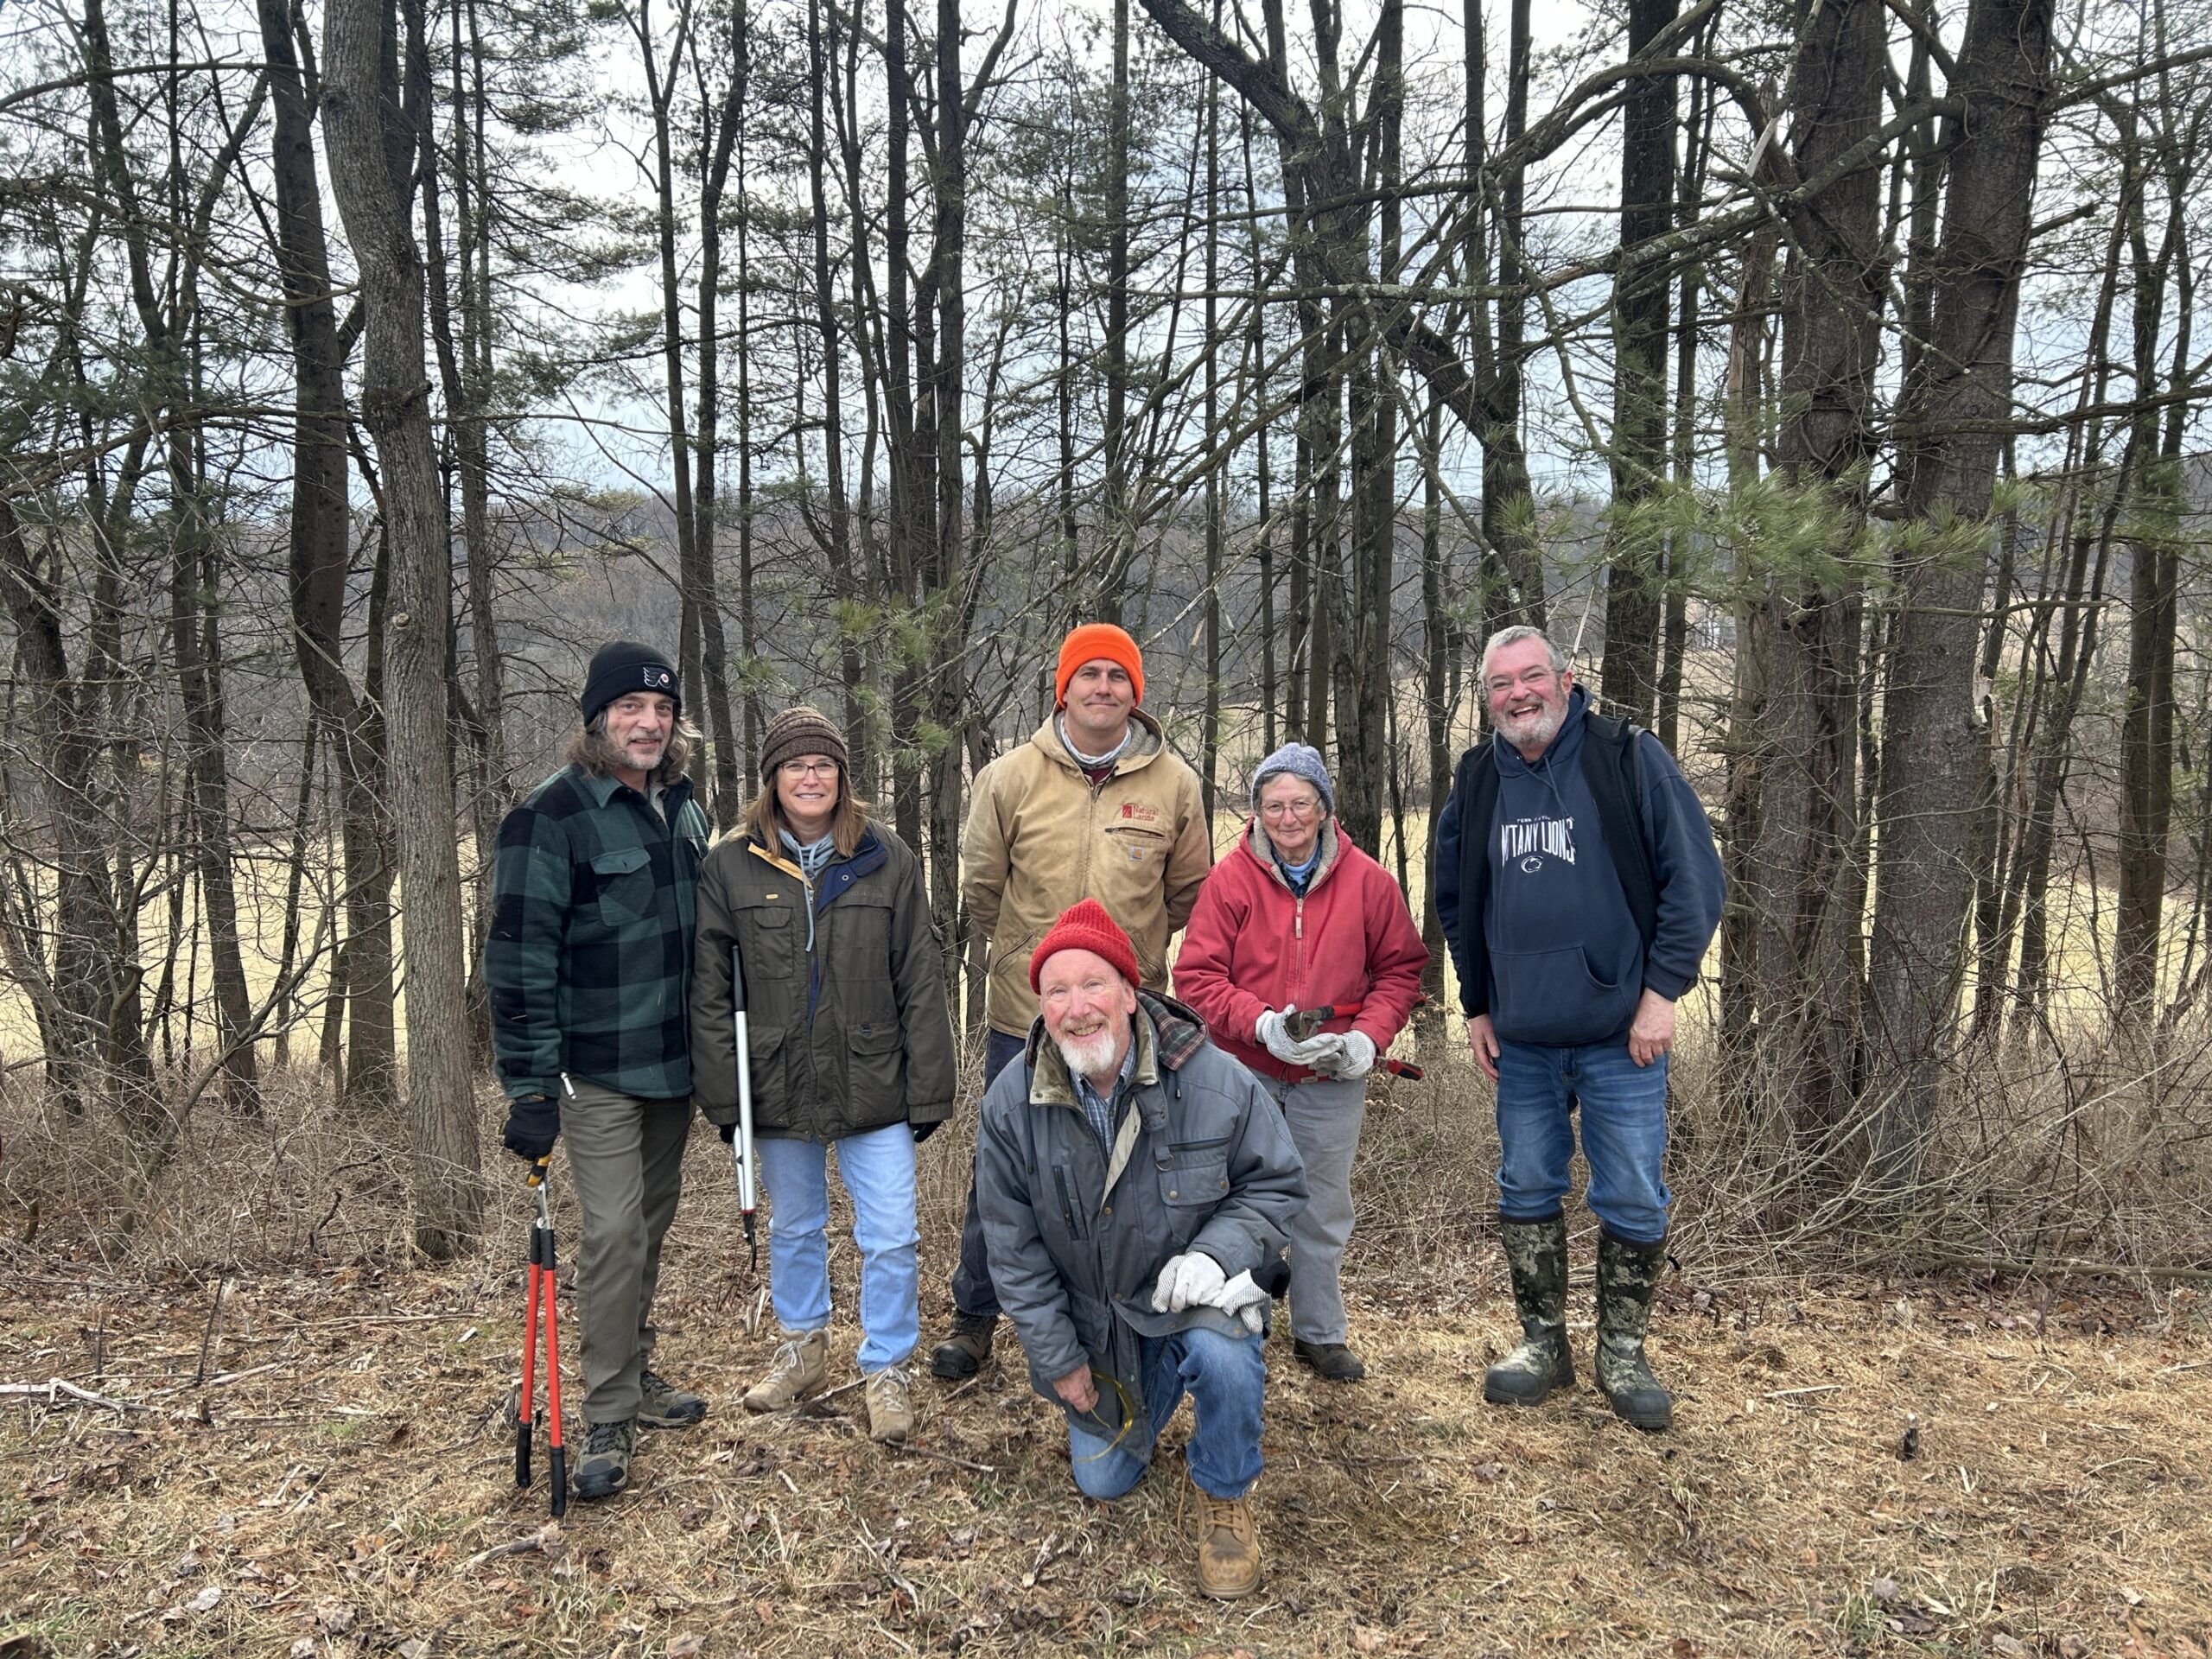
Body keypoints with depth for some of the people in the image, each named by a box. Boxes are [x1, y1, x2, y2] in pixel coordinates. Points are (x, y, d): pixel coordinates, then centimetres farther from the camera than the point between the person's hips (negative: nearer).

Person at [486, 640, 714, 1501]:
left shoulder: (683, 808, 7)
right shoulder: (553, 815, -14)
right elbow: (519, 957, -16)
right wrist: (530, 1086, -19)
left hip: (674, 1062, 7)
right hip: (596, 1069, -7)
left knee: (653, 1222, 16)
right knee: (614, 1232, -6)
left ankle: (635, 1374, 31)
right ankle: (609, 1421, 6)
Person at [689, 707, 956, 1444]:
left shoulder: (887, 860, -4)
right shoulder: (731, 867, -3)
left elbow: (920, 983, -2)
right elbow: (710, 992, -1)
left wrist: (928, 1091, -5)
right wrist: (724, 1094, -5)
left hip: (873, 1086, -1)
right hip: (778, 1088, 1)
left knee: (891, 1238, 0)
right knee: (792, 1229, 19)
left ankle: (887, 1370, 20)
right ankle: (802, 1349, 40)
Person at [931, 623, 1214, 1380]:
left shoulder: (1174, 783, -3)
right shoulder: (1010, 776, -6)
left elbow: (1189, 893, 9)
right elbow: (981, 885, 5)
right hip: (1025, 1013, 0)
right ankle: (975, 1313, 28)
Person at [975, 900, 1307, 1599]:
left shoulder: (1216, 1081, -22)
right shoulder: (1010, 1104, -16)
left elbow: (1278, 1184, -9)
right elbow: (1012, 1246, -6)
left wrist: (1216, 1251, -28)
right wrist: (1058, 1359, -5)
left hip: (1190, 1291, -2)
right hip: (1091, 1317, 3)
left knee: (1225, 1354, -36)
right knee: (1101, 1482, 10)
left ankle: (1224, 1496, -4)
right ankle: (1151, 1387, 43)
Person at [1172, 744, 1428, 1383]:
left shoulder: (1367, 880, -3)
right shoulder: (1231, 879, -8)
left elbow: (1401, 966, 5)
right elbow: (1196, 975, -10)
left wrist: (1369, 1034, -10)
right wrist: (1262, 1025, -23)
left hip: (1331, 1078, 1)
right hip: (1244, 1073, -1)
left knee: (1323, 1209, 14)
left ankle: (1320, 1334, 30)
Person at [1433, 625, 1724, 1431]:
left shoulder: (1629, 758, -7)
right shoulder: (1477, 781, 6)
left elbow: (1692, 877, -8)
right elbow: (1455, 902, 17)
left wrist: (1662, 990, -12)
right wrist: (1476, 1006, 13)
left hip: (1620, 1032, -4)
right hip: (1521, 1038, 4)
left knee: (1633, 1200, 4)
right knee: (1526, 1193, 12)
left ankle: (1622, 1353, 22)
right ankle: (1543, 1344, 27)